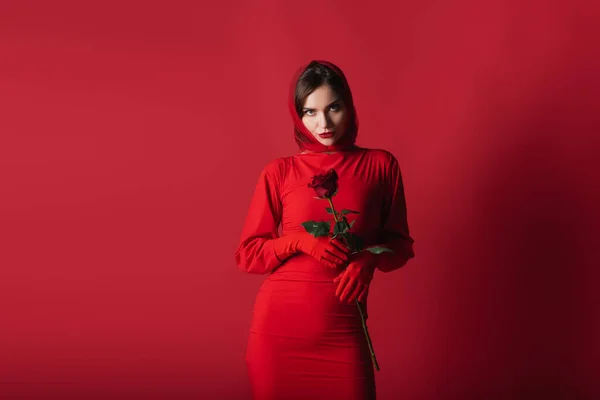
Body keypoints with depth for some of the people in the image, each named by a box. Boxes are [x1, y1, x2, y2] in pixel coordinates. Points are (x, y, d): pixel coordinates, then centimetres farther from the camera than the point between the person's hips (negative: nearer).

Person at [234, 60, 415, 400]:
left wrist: (369, 259, -13)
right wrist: (299, 241, -13)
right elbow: (248, 254, 3)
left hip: (342, 330, 0)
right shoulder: (279, 173, 1)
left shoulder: (380, 165, 2)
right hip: (279, 325, 0)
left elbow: (400, 243, 7)